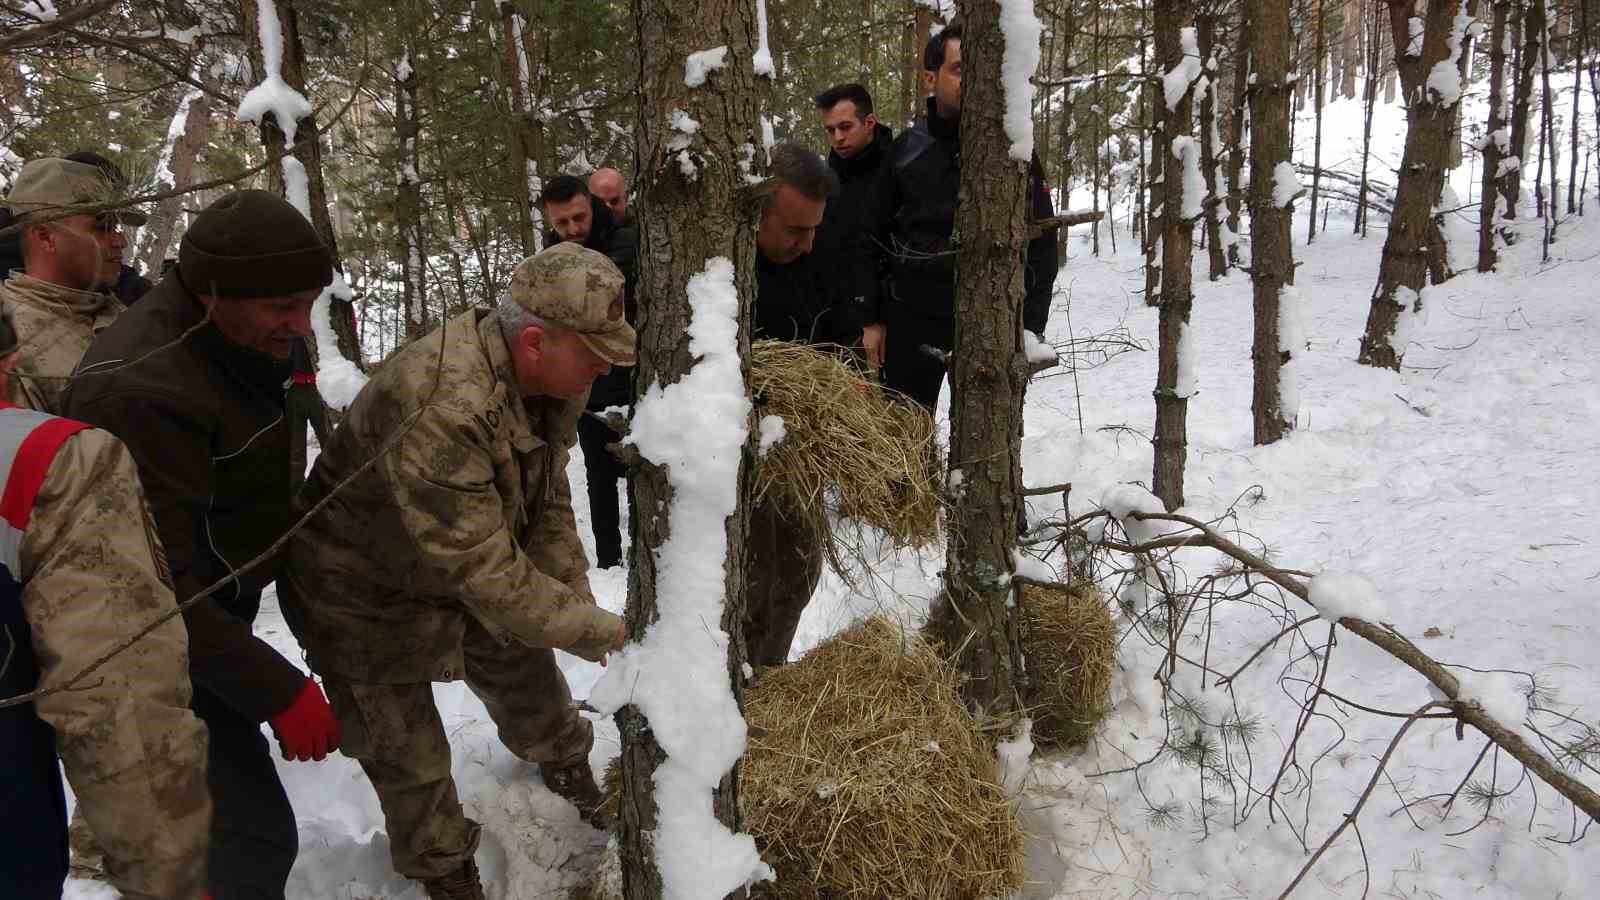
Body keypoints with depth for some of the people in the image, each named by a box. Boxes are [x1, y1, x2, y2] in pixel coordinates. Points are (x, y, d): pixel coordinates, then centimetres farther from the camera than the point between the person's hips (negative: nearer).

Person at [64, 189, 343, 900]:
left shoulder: (255, 331, -5)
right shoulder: (141, 391, -31)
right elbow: (162, 590, -29)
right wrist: (279, 690, -27)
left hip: (215, 608, 9)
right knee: (256, 833, -8)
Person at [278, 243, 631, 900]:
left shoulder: (546, 378, -15)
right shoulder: (438, 412, -42)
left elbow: (548, 502, -3)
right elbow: (489, 577, -37)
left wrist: (577, 601, -11)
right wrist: (606, 634, -29)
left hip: (472, 566, 7)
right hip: (371, 598, -7)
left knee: (526, 671, 22)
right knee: (410, 759, 8)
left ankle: (565, 764, 52)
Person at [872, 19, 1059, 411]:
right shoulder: (905, 150, 4)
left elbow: (1042, 246, -2)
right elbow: (878, 238, 10)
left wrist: (1028, 330, -8)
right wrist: (876, 318, 5)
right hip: (912, 319, 2)